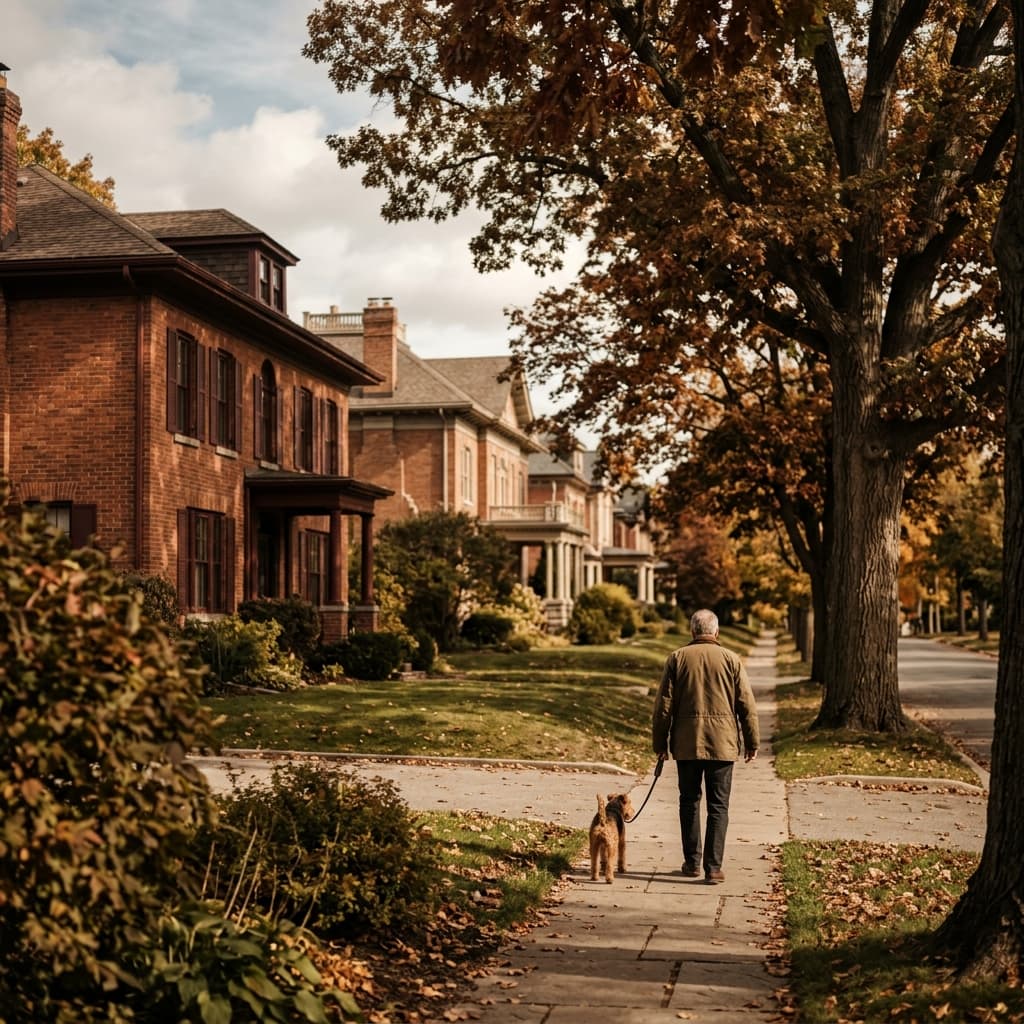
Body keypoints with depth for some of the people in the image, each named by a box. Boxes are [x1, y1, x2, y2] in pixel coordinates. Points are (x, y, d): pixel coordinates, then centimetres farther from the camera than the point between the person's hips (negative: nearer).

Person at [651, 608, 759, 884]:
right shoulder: (731, 659, 0)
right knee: (718, 807, 3)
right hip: (722, 744, -1)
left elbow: (664, 704, 0)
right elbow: (747, 705, 1)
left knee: (689, 802, 14)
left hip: (686, 744, 1)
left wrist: (660, 742, 7)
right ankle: (713, 867, 0)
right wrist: (752, 742, 9)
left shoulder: (677, 658, 0)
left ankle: (692, 862, 18)